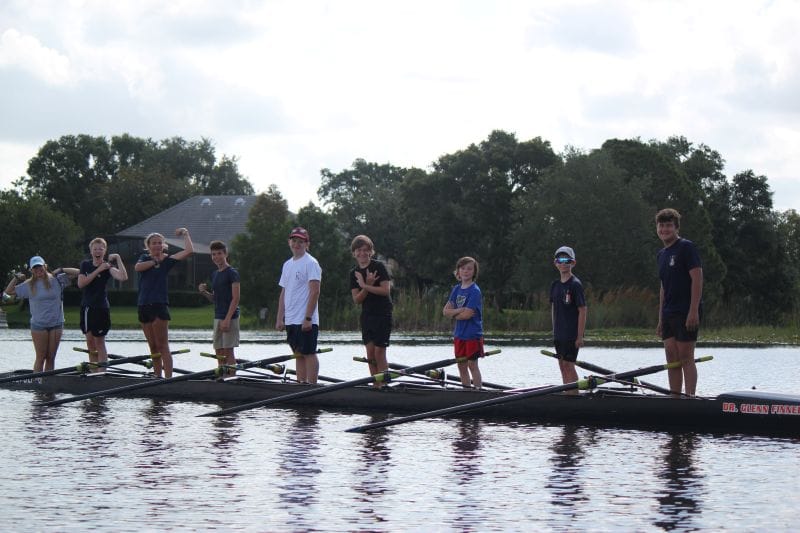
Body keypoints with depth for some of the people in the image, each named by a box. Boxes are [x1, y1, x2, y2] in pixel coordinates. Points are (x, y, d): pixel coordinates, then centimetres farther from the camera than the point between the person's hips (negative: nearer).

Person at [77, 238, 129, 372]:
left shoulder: (108, 267, -7)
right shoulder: (86, 265, 6)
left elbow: (123, 277, -24)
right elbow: (81, 283, -8)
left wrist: (118, 258, -23)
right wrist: (98, 271, -13)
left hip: (101, 308, -5)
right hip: (86, 307, 5)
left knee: (99, 342, -3)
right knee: (90, 342, 9)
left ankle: (101, 373, -2)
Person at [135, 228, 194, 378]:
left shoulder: (167, 260, 0)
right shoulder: (145, 258, 13)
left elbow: (189, 251, -10)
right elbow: (137, 267, -9)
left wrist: (185, 234, -1)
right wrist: (155, 261, -8)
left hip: (159, 305, -5)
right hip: (144, 306, 5)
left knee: (162, 346, -10)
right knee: (153, 347, 9)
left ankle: (168, 378, -13)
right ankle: (157, 377, 14)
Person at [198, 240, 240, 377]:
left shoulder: (232, 273, -8)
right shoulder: (214, 274, 16)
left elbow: (235, 298, -14)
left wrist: (227, 319, -20)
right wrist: (204, 292, 2)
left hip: (229, 317, -8)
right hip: (218, 317, 8)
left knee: (228, 351, -8)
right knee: (219, 352, 8)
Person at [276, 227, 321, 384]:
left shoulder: (311, 263, -8)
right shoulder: (287, 265, 17)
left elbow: (315, 292, -15)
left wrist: (308, 318, -20)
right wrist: (279, 318, 13)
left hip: (306, 320, -8)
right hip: (291, 320, 8)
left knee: (309, 353, -7)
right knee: (299, 355, 9)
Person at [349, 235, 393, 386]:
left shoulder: (379, 267, -8)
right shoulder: (354, 273, 7)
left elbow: (386, 290, -17)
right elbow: (357, 300, 0)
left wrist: (365, 286, -15)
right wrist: (367, 286, -15)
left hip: (382, 315, -6)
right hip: (366, 315, 6)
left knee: (379, 352, -8)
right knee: (370, 353, 5)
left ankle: (383, 385, -5)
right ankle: (376, 386, 12)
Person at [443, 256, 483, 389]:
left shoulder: (474, 291, -12)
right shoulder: (457, 289, 9)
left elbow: (467, 314, -21)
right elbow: (445, 311, 2)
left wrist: (453, 313, -4)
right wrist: (460, 310, -14)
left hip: (472, 335, -7)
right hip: (459, 334, 7)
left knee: (472, 365, -5)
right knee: (461, 366, 11)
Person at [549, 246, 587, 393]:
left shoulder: (575, 284, -10)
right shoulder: (555, 285, 11)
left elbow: (582, 310, -12)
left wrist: (580, 336, -16)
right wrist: (554, 331, 14)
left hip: (571, 334, -7)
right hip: (559, 334, 7)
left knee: (568, 365, -10)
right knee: (562, 366, 10)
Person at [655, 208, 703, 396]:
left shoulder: (686, 247, -7)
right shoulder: (662, 253, 18)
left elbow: (697, 278, -14)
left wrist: (693, 311, -21)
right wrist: (661, 319, 18)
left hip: (687, 313, -8)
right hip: (668, 314, 8)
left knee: (685, 358, -9)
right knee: (671, 358, 6)